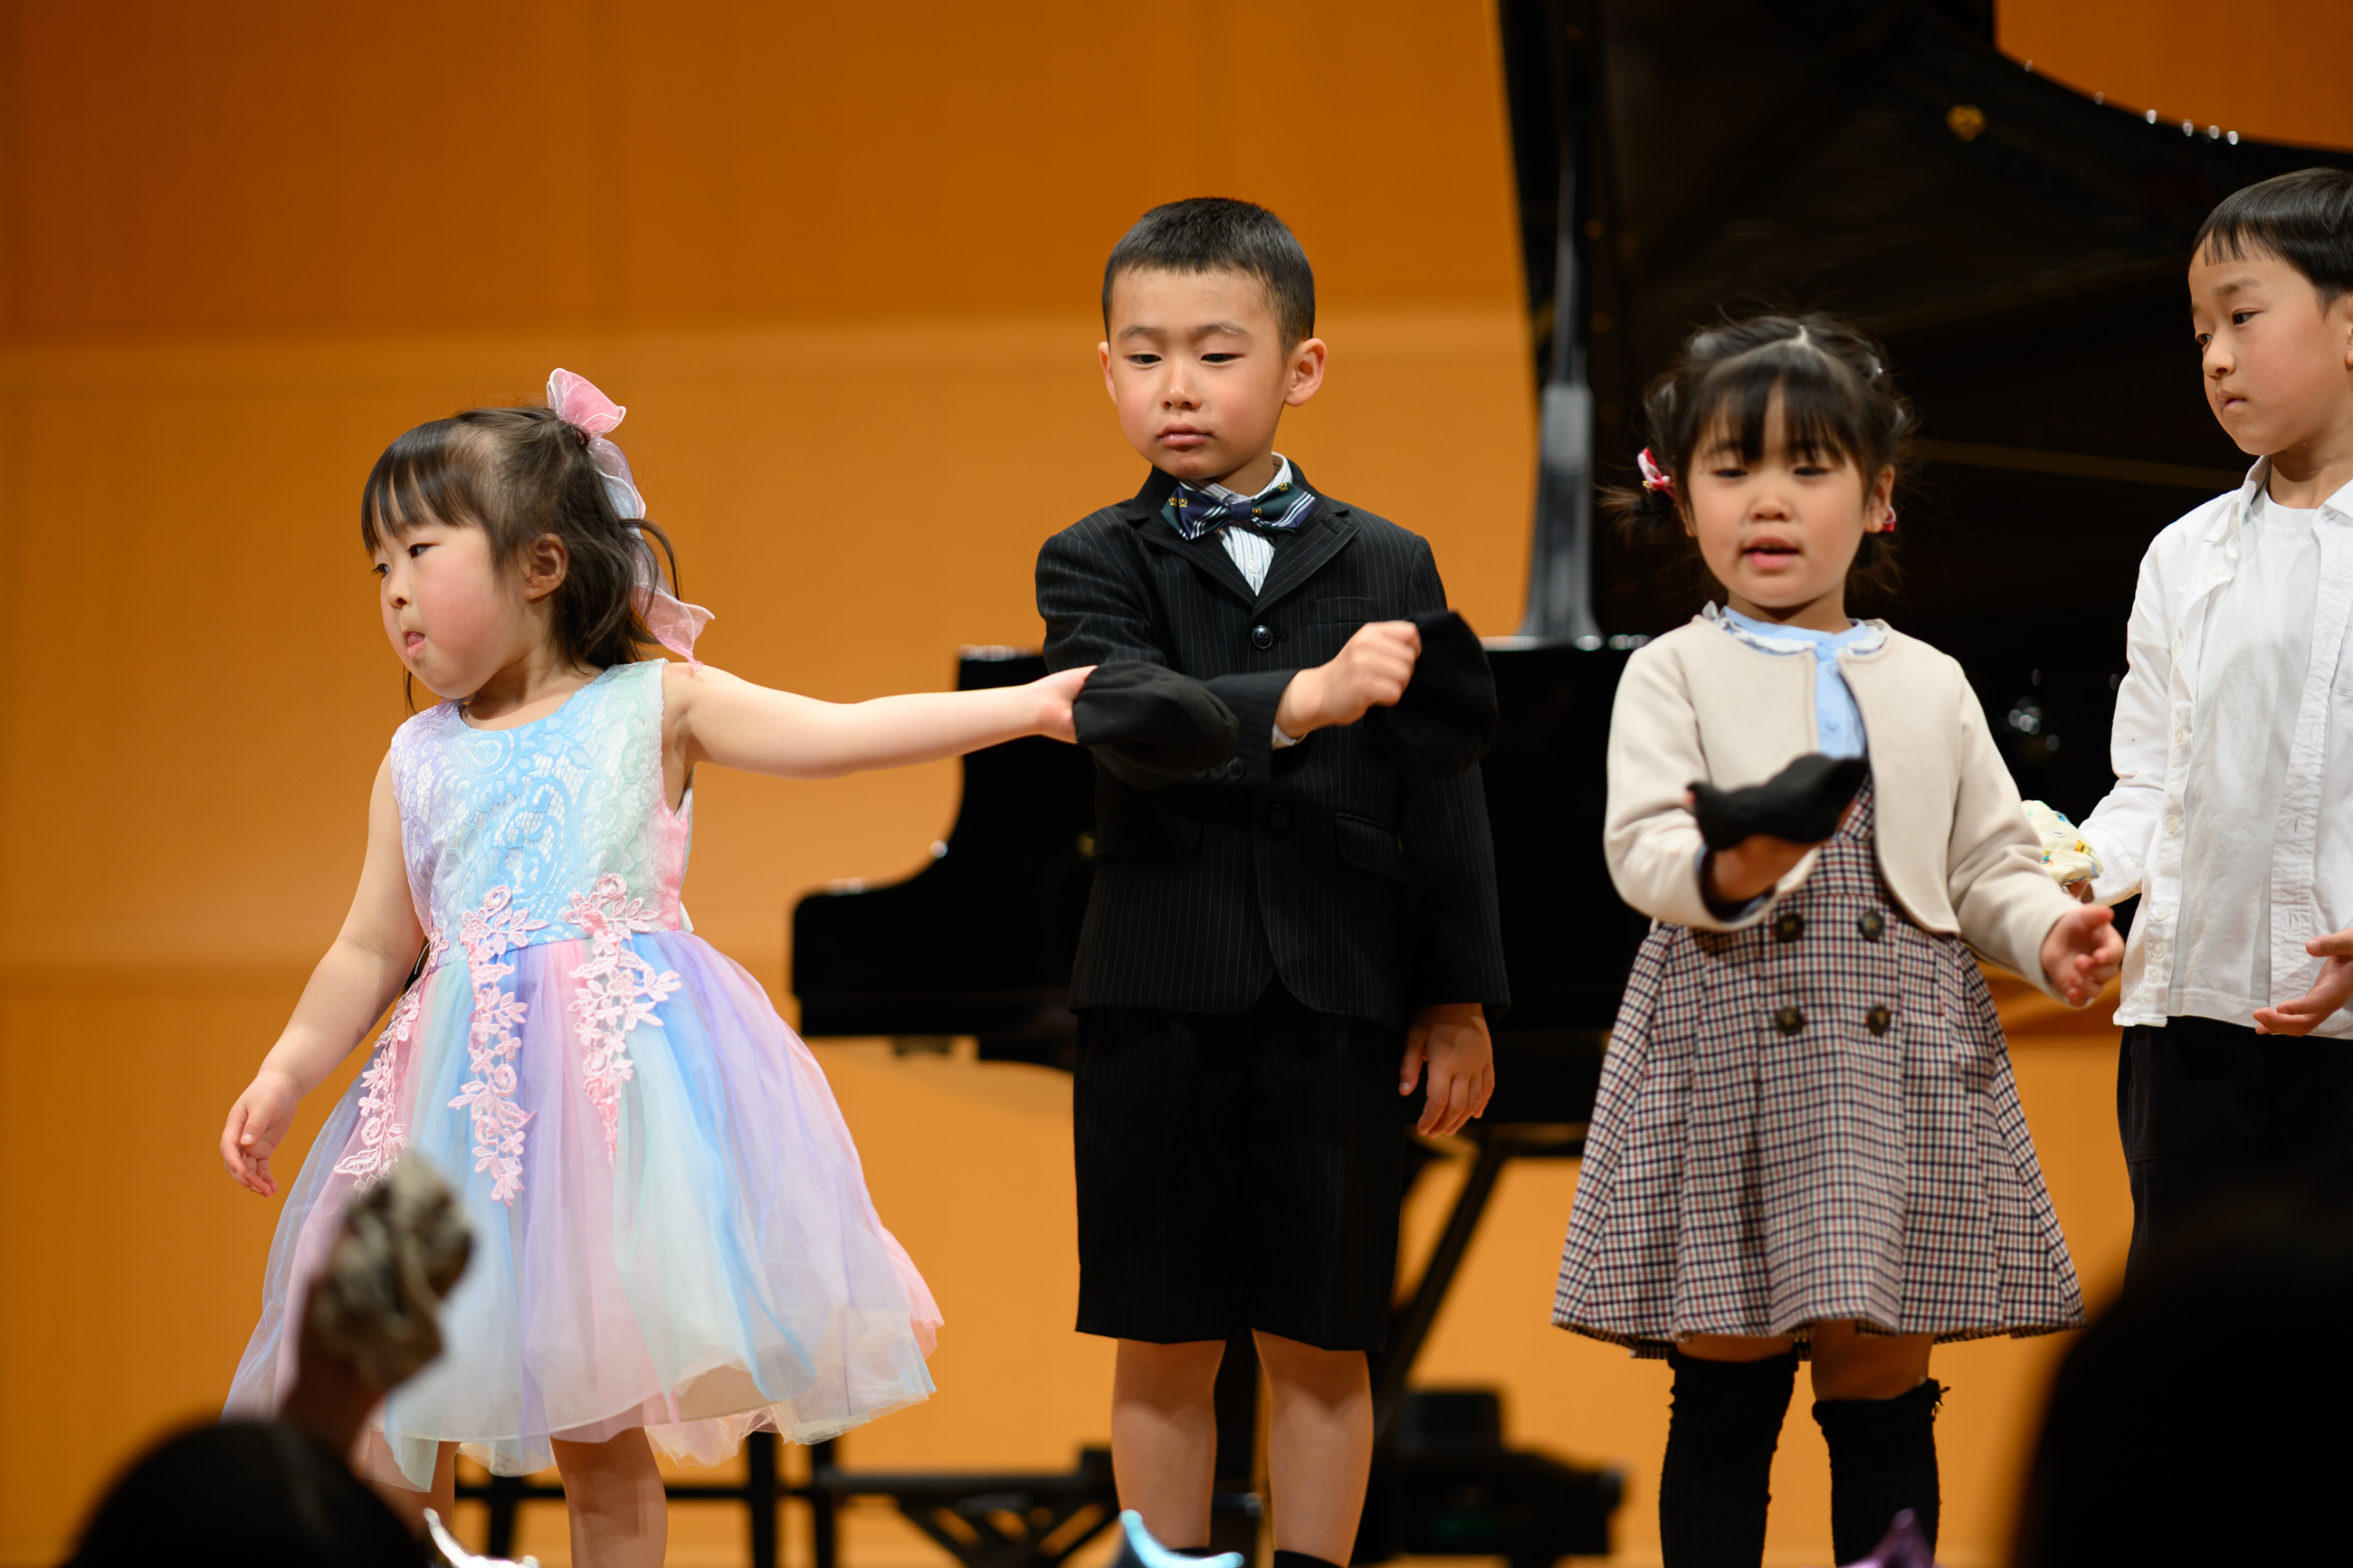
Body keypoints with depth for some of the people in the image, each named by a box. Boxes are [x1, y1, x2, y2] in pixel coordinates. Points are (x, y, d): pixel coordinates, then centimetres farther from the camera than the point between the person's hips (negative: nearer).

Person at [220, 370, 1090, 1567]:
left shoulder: (655, 706, 3)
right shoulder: (417, 762, 12)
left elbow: (840, 736, -4)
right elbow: (374, 948, 19)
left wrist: (1030, 705, -12)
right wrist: (285, 1075, 13)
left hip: (620, 1070, -4)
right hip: (468, 1092, 4)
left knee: (603, 1429, -1)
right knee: (385, 1412, 1)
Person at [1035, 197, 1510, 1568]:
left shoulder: (1388, 568, 5)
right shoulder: (1097, 565, 2)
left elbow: (1443, 794, 6)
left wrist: (1458, 1001, 3)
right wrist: (1303, 700, -34)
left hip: (1336, 1006, 0)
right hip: (1158, 1004, 0)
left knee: (1321, 1345, 5)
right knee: (1162, 1349, 6)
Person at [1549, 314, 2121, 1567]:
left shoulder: (1929, 686, 13)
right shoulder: (1673, 675, 3)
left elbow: (1992, 862, 13)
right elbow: (1642, 847, -10)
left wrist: (2049, 935, -8)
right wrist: (1727, 871, -31)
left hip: (1898, 1066, 3)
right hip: (1728, 1064, -3)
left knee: (1883, 1394, 5)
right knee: (1725, 1394, 1)